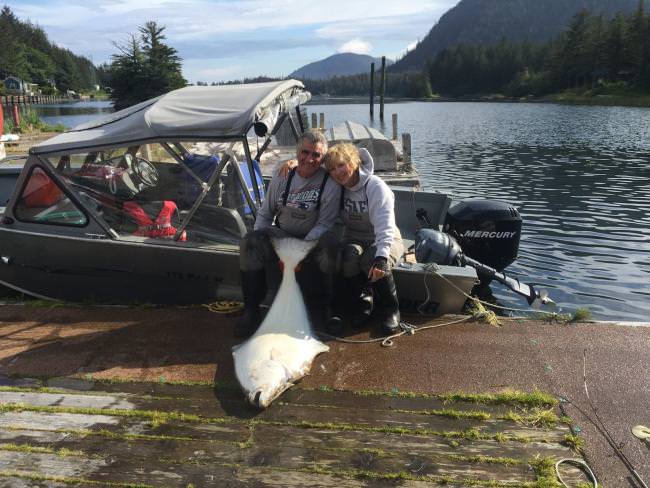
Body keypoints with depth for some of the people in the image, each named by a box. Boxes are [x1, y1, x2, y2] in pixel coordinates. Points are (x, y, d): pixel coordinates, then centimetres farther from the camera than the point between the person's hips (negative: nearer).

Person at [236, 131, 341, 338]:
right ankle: (251, 309, -12)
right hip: (281, 236, 3)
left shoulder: (330, 183, -10)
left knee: (329, 243, -36)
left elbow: (324, 224, -14)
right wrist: (258, 237, -8)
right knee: (249, 243, -22)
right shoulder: (281, 178, 3)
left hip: (314, 238, -3)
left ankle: (331, 307, -18)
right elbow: (265, 213, 11)